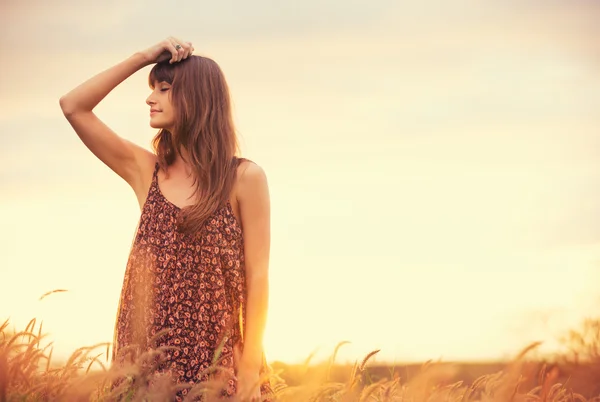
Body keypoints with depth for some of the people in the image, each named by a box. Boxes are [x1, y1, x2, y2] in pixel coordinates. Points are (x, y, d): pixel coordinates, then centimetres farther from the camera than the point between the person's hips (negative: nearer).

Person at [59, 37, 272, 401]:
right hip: (146, 355, 4)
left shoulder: (244, 178, -4)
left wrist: (250, 371, -11)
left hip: (214, 359, -3)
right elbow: (73, 106, 4)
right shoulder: (147, 172, 7)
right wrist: (142, 57, 1)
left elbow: (257, 274, -6)